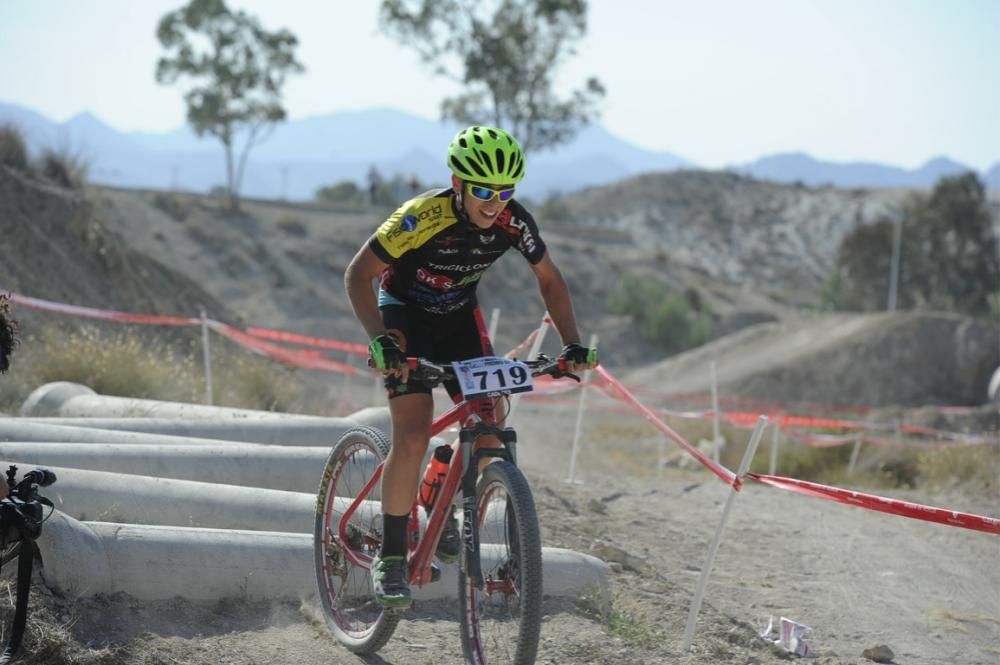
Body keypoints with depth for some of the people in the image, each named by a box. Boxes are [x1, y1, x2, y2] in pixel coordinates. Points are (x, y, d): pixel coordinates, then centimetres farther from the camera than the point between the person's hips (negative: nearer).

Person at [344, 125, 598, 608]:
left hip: (459, 317, 5)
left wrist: (571, 343, -13)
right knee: (414, 437, -18)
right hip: (404, 314, -5)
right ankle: (390, 557, -7)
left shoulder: (514, 222, -19)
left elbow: (549, 280, -2)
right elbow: (358, 274, -27)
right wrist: (379, 340, -39)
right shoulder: (423, 217, -32)